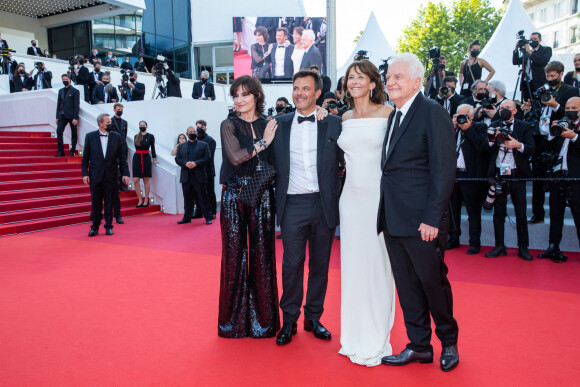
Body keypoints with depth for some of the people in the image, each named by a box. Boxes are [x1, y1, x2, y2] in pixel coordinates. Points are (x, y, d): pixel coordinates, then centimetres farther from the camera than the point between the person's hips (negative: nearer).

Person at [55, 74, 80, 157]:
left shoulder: (75, 91, -2)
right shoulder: (61, 91, 15)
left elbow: (76, 105, -7)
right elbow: (59, 104, 17)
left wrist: (75, 118, -14)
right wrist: (57, 117, 12)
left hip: (71, 116, -5)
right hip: (62, 115, 5)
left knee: (73, 134, 2)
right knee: (59, 131, -8)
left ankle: (72, 151, 11)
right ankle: (61, 151, -4)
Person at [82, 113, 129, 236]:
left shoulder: (116, 137, 4)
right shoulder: (90, 136, 2)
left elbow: (122, 157, 4)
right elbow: (85, 157, 3)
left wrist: (125, 173, -2)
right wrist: (85, 173, -4)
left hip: (111, 175, 1)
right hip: (95, 175, 0)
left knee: (109, 202, 6)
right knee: (95, 202, 6)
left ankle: (109, 226, 16)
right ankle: (95, 226, 18)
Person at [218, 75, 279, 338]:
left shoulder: (268, 126, 10)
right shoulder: (229, 126, 3)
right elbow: (235, 157, -11)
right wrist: (263, 142, -4)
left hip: (262, 196, 2)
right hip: (234, 196, -1)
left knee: (262, 254, 4)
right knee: (234, 254, 3)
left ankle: (263, 319, 18)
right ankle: (234, 320, 19)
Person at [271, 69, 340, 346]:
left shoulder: (333, 123, 4)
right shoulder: (279, 124, 7)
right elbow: (272, 163, 6)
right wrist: (275, 201, 0)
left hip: (324, 204, 0)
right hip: (293, 205, 0)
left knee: (320, 265, 11)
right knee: (291, 264, 4)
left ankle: (314, 317, 27)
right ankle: (289, 320, 20)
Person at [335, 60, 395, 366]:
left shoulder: (387, 113, -2)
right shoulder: (345, 118, 12)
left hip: (379, 196, -4)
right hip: (351, 197, 5)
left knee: (377, 265, 2)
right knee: (353, 265, 10)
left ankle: (376, 340, 18)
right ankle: (355, 337, 26)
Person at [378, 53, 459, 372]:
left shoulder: (433, 113, -9)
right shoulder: (394, 116, 15)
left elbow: (444, 169, -15)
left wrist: (432, 218, -19)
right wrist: (385, 213, 7)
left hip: (421, 220, -7)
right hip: (393, 219, 7)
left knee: (432, 281, 8)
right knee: (406, 285, 14)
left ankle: (449, 341, 32)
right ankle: (419, 346, 30)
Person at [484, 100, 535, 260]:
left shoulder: (524, 127, 5)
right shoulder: (493, 126, 10)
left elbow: (532, 149, -5)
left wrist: (518, 145, -22)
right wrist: (493, 138, -16)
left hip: (517, 175, -1)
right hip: (498, 175, 2)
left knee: (521, 213, 4)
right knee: (498, 212, 6)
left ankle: (523, 247, 15)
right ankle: (499, 246, 15)